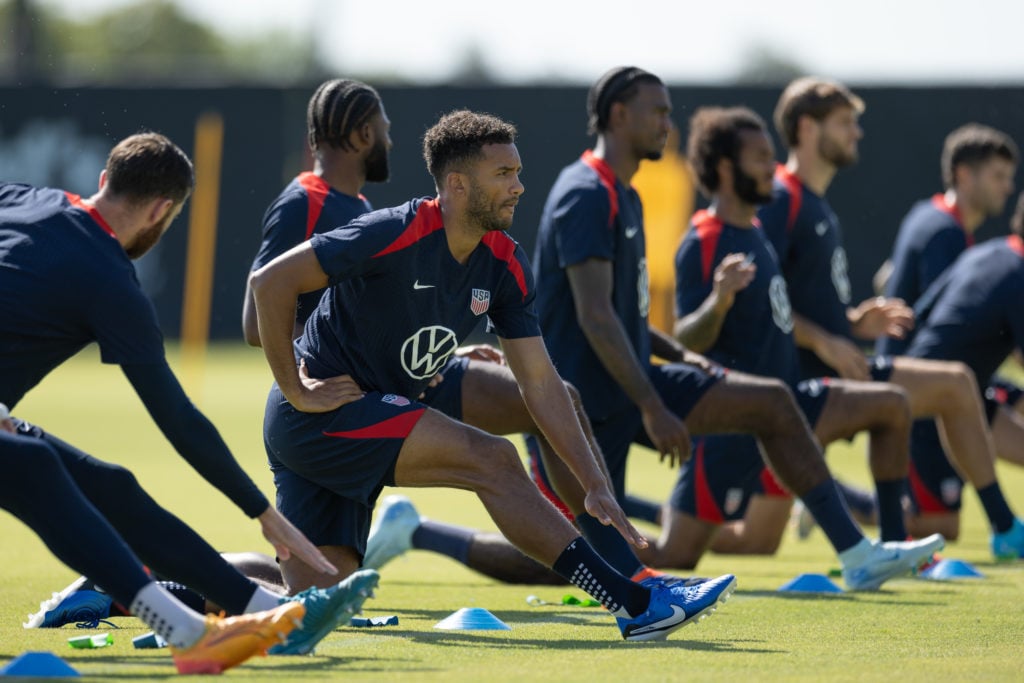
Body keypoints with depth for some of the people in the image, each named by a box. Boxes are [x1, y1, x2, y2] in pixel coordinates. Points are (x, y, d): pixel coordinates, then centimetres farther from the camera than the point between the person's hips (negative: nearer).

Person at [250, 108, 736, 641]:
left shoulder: (504, 265, 3)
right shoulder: (398, 234, -20)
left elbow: (540, 384, 5)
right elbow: (270, 282, -20)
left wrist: (596, 485, -2)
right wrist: (297, 392, -17)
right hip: (319, 414, -8)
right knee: (492, 460, -19)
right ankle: (633, 605, -20)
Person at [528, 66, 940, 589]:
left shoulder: (625, 197, 17)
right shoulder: (586, 195, -16)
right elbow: (594, 315, -23)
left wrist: (678, 355, 9)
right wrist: (652, 408, -26)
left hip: (633, 381, 9)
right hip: (586, 398, -9)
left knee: (772, 404, -1)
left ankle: (857, 557, -2)